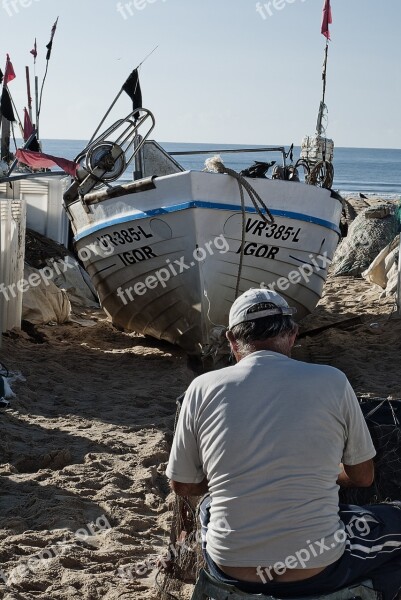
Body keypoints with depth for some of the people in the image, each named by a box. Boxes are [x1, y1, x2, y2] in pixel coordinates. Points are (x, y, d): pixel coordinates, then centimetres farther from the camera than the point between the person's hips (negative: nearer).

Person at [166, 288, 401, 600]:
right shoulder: (332, 381, -7)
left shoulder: (203, 388, -6)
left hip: (231, 569, 2)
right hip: (317, 570, -2)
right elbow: (363, 477, 6)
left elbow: (182, 485, 6)